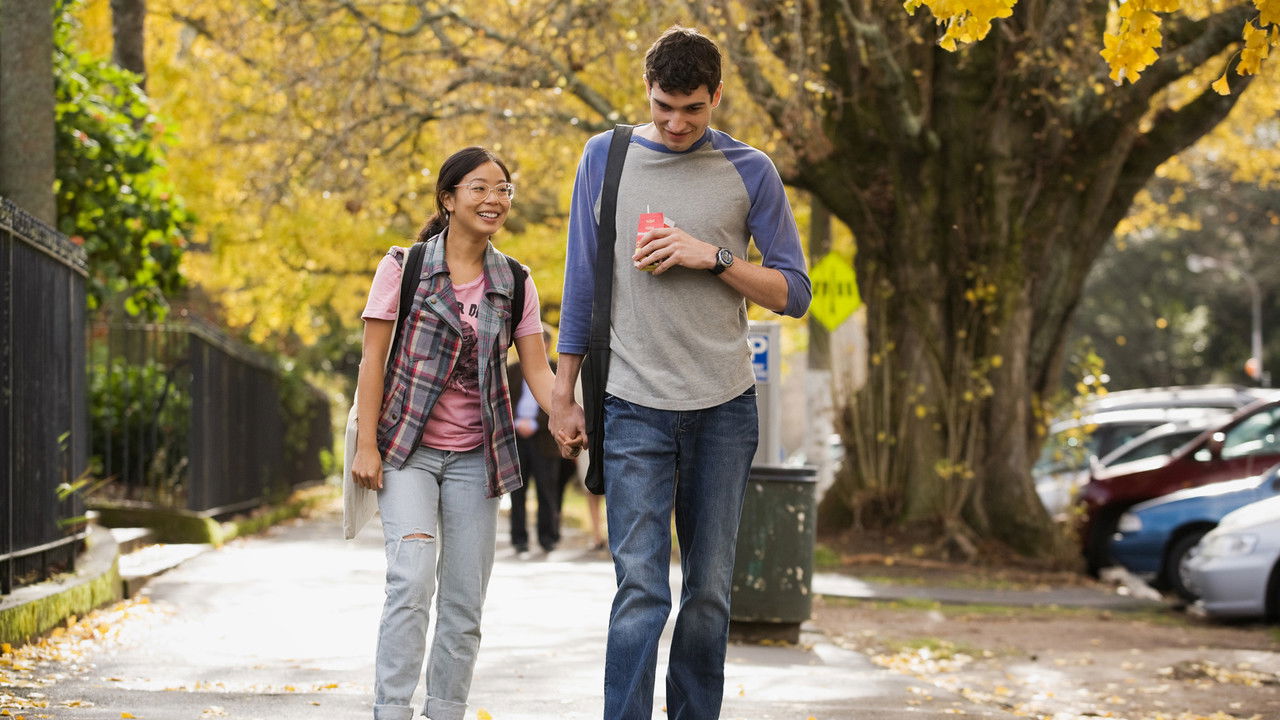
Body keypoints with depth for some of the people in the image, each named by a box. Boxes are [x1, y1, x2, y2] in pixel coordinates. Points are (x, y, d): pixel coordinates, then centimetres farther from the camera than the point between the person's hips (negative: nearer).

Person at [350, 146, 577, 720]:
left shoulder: (514, 284, 5)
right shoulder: (403, 268, -4)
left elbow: (537, 369, 2)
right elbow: (373, 359, -3)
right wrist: (367, 445, -8)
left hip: (474, 456, 4)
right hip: (407, 448, -4)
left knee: (464, 601, 4)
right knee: (413, 578, -20)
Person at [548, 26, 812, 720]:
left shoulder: (749, 171, 4)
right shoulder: (606, 157, 6)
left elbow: (794, 292, 5)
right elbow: (582, 280, 10)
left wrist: (712, 256, -11)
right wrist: (563, 392, 10)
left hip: (723, 408, 1)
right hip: (634, 408, -1)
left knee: (710, 591, 5)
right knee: (640, 591, -10)